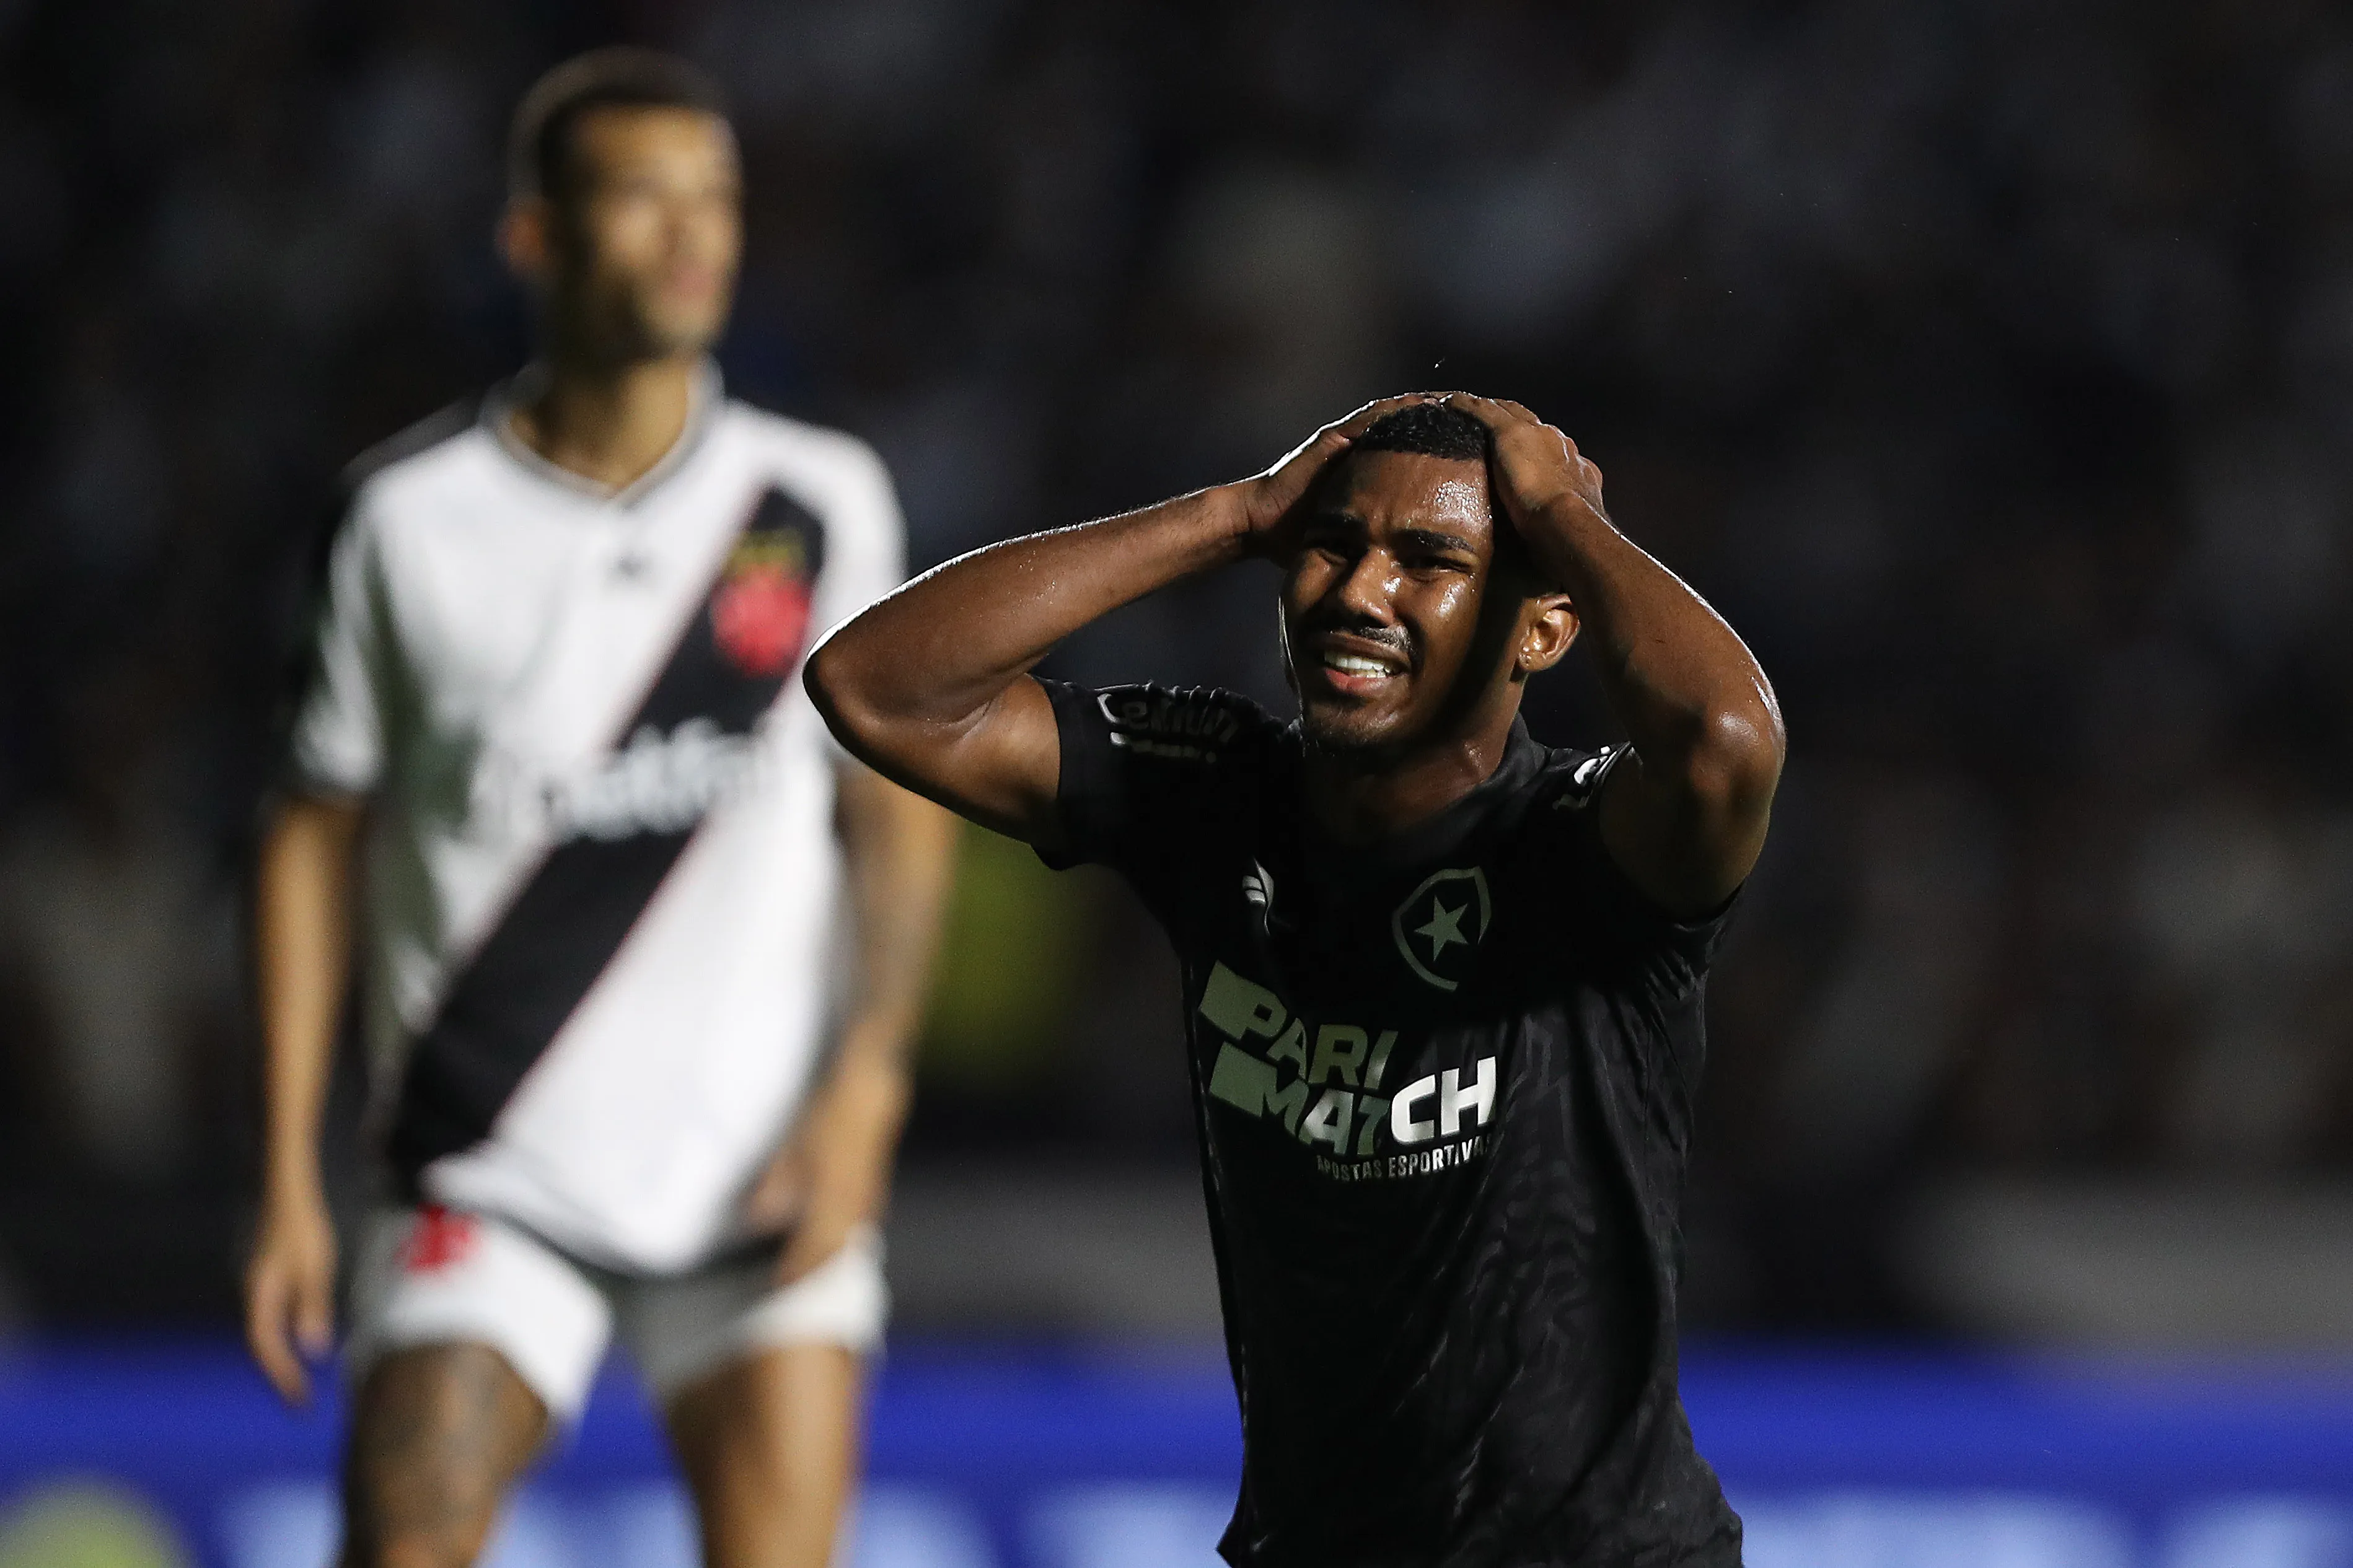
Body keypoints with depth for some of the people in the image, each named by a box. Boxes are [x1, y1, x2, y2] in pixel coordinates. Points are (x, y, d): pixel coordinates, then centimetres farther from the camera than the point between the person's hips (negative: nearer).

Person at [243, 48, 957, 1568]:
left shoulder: (821, 503, 3)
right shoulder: (416, 516, 1)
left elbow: (899, 810, 6)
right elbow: (319, 838, 7)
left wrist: (863, 1090, -7)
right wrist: (291, 1176, 3)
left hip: (764, 1171, 1)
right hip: (489, 1184, -1)